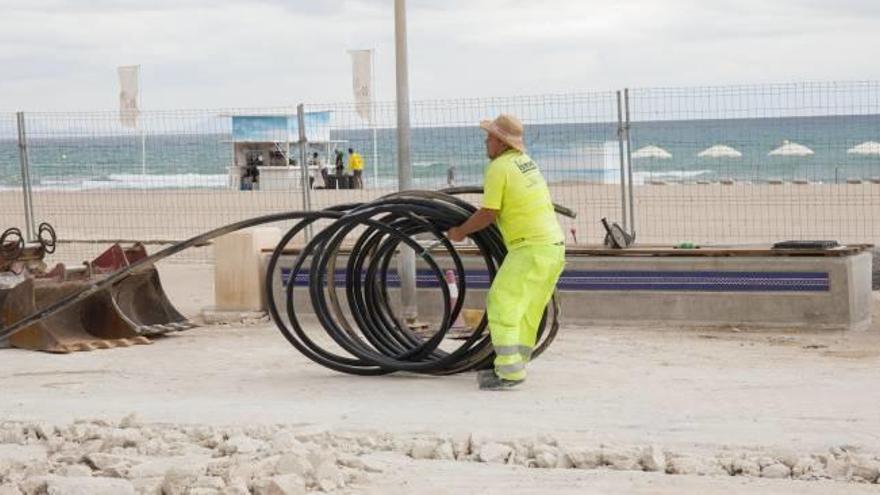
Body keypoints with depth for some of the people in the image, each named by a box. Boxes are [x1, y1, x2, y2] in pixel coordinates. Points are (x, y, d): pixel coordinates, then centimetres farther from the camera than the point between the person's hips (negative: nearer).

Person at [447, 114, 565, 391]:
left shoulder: (499, 167, -9)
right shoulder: (526, 161, 17)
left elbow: (488, 214, -11)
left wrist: (461, 232, 4)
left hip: (531, 247, -9)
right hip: (555, 246, 9)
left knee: (501, 303, -7)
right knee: (527, 311, 14)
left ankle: (509, 371, -12)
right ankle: (514, 366, 18)